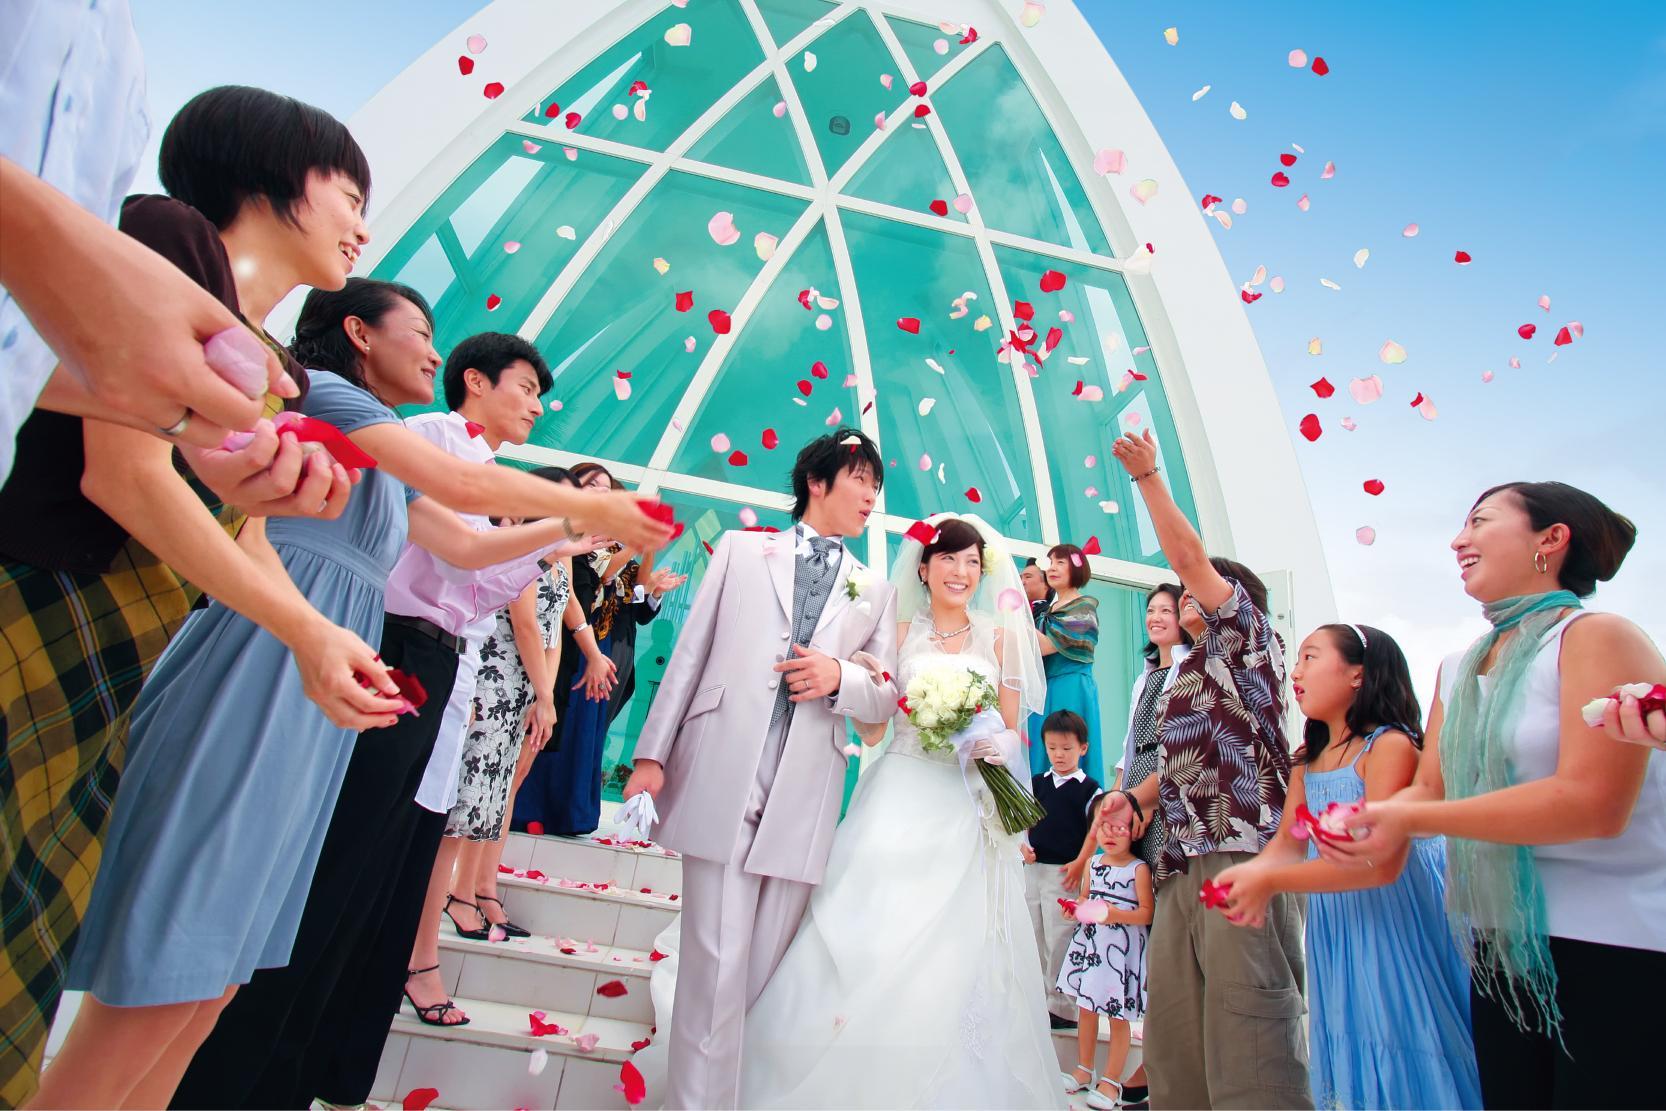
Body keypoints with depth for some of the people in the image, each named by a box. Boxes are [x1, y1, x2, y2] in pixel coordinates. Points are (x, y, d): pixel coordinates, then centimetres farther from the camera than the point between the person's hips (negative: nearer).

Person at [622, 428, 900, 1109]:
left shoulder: (875, 591, 17)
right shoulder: (740, 550, 11)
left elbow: (887, 697, 14)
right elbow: (690, 653, 7)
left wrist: (840, 679, -7)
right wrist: (653, 751, 1)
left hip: (803, 801, 2)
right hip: (722, 782, -2)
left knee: (767, 969, 10)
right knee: (717, 963, -4)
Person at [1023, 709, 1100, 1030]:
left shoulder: (1088, 788, -3)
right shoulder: (1037, 783, 9)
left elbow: (1095, 832, -5)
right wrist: (1024, 845, -5)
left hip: (1066, 873, -5)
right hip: (1033, 869, 5)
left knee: (1059, 940, 0)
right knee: (1033, 938, 13)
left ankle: (1062, 1008, 14)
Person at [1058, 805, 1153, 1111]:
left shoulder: (1139, 868, -13)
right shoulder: (1093, 864, 5)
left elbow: (1147, 913, -14)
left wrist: (1117, 915, -27)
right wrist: (1074, 908, -4)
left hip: (1121, 949, -6)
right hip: (1089, 944, 6)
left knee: (1118, 1015, 6)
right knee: (1085, 1007, 16)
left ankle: (1111, 1080, 21)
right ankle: (1084, 1069, 32)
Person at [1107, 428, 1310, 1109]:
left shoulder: (1249, 641, 6)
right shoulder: (1185, 677, 27)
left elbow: (1190, 557, -4)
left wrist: (1147, 476, 1)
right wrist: (1138, 797, 8)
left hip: (1244, 857, -8)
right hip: (1182, 868, 8)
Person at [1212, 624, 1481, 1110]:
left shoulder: (1391, 745, -16)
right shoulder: (1306, 760, 9)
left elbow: (1381, 863, -24)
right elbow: (1289, 843, 4)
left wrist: (1270, 880, -26)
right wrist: (1250, 873, -19)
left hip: (1390, 933, -7)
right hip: (1334, 937, 7)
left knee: (1397, 1070, 4)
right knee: (1352, 1070, 16)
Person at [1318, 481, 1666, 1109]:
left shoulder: (1599, 638, -13)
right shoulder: (1457, 669, 10)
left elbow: (1594, 803, -24)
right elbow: (1430, 790, 6)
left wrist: (1410, 818, -24)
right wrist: (1367, 822, -16)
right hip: (1498, 944, 7)